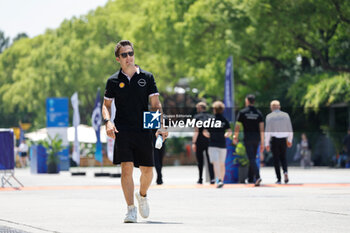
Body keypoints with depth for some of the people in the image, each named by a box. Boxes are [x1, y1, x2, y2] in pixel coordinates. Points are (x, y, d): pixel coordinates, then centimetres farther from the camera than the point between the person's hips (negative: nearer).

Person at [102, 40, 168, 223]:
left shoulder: (147, 77, 7)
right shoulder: (113, 81, 7)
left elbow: (155, 105, 6)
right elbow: (106, 105, 13)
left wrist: (160, 126, -6)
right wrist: (108, 122, -6)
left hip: (143, 131, 1)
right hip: (122, 131, -1)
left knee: (147, 170, 4)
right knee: (127, 167, -14)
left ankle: (142, 195, 36)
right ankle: (131, 210, -11)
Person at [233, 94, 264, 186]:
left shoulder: (242, 112, -2)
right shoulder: (258, 113, 6)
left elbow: (237, 127, -1)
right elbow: (261, 129, 1)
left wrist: (235, 137, 13)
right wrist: (262, 143, 3)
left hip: (248, 137, -4)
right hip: (257, 137, 4)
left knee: (251, 158, -9)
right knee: (253, 157, 16)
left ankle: (257, 176, -27)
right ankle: (251, 178, 22)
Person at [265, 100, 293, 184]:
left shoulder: (269, 116, -5)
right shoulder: (285, 115, 3)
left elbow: (267, 131, -9)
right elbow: (290, 129, 6)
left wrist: (267, 144, -5)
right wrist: (290, 140, 18)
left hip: (274, 139, -2)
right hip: (283, 139, 2)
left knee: (276, 159, 6)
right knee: (283, 157, 18)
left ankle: (279, 179, 3)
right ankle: (285, 171, -8)